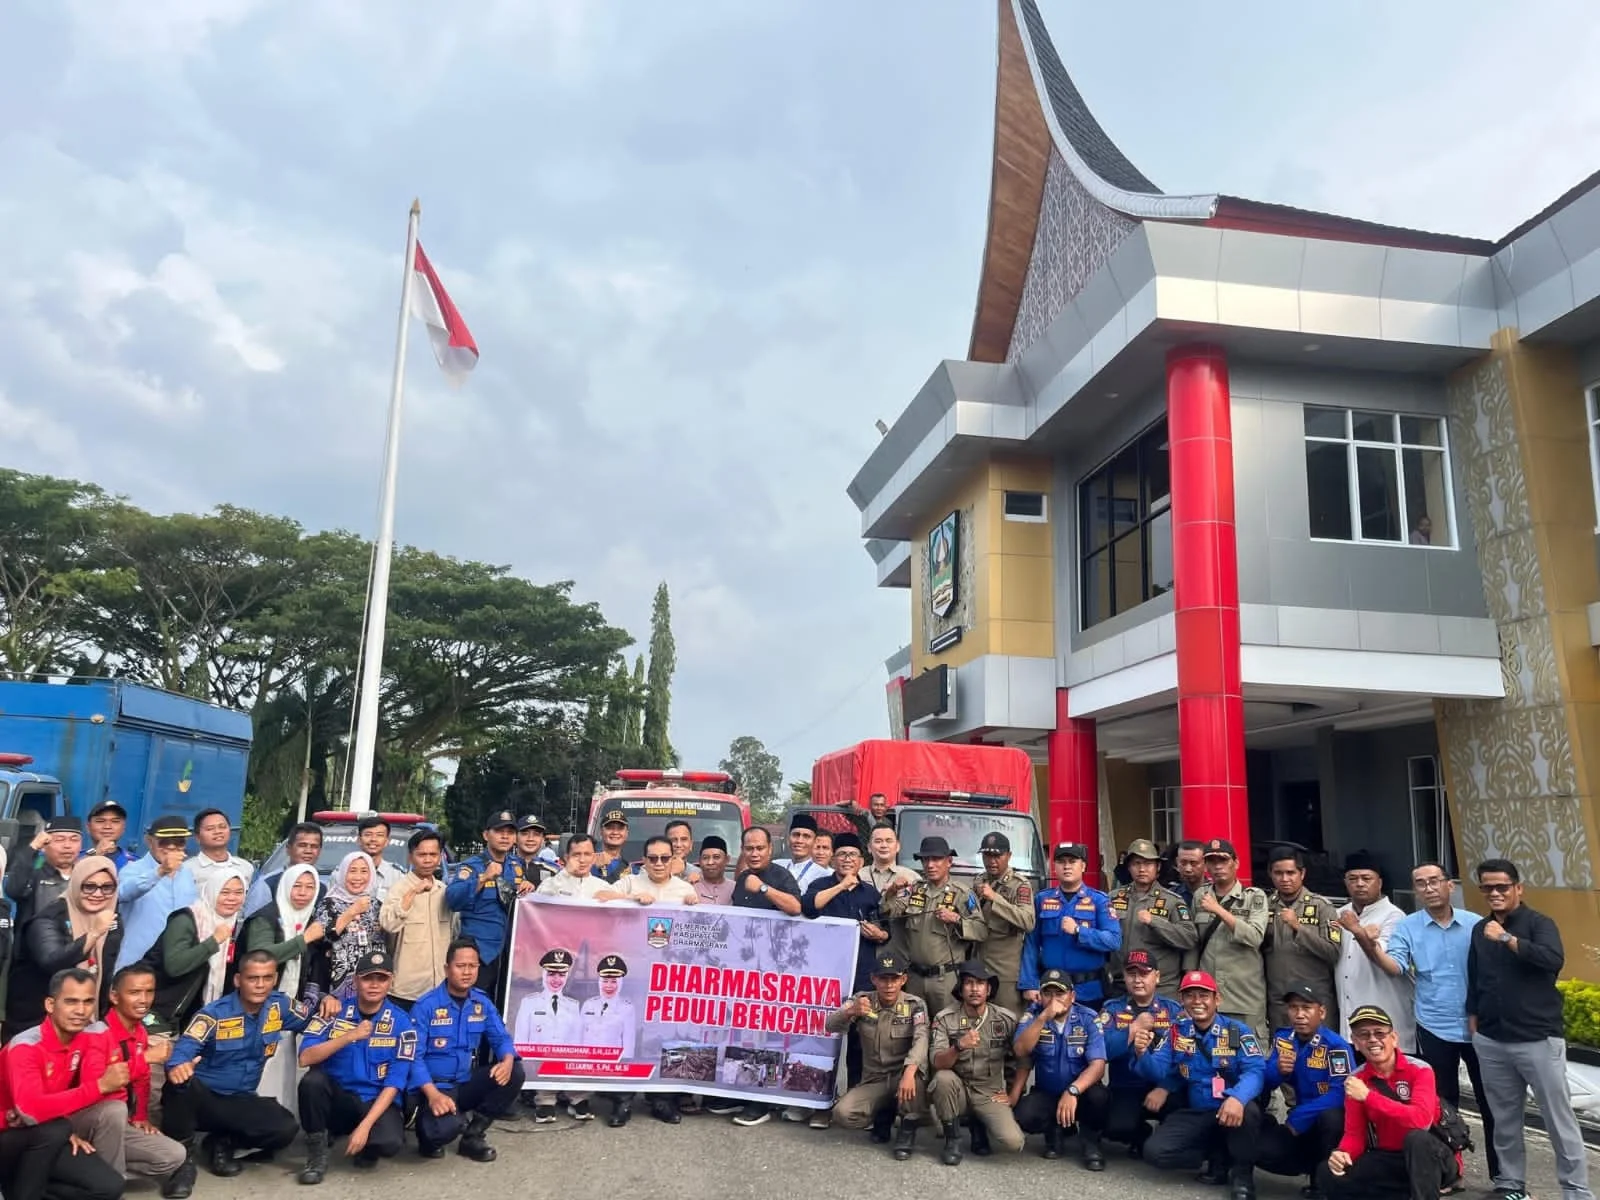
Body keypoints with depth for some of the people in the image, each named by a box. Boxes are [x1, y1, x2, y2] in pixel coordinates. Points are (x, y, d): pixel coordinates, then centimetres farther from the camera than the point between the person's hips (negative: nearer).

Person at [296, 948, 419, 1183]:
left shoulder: (401, 1023, -7)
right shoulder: (334, 1011, -4)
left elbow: (394, 1084, -11)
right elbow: (305, 1058, -15)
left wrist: (364, 1126, -21)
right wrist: (349, 1036, -27)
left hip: (377, 1103, -1)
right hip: (338, 1098, 1)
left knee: (390, 1142, -32)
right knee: (312, 1080, -30)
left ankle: (366, 1148, 7)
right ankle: (317, 1153, -8)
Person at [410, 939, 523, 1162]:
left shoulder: (483, 1002, 2)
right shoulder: (425, 1006, -13)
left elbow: (501, 1038, 3)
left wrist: (507, 1061, -22)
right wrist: (433, 1094, -30)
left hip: (467, 1083, 5)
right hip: (434, 1086, -5)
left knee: (514, 1073, -18)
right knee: (443, 1129, -35)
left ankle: (474, 1134, 0)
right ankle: (431, 1136, 6)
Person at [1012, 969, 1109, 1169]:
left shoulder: (1089, 1018, -12)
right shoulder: (1033, 1015, -8)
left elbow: (1098, 1064, -21)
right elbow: (1021, 1051, -22)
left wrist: (1072, 1091, -37)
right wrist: (1044, 1017, -32)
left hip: (1081, 1092, -1)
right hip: (1046, 1093, 1)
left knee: (1099, 1096, -34)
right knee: (1024, 1116, -28)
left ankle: (1091, 1141, -1)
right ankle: (1054, 1130, 8)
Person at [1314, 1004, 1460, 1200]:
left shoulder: (1420, 1070, -15)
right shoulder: (1355, 1081, -2)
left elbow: (1420, 1119, -32)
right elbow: (1355, 1133, -1)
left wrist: (1368, 1096, -31)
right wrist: (1343, 1153, -24)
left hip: (1434, 1159, -5)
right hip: (1388, 1160, 5)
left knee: (1417, 1138, -38)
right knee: (1329, 1175, -17)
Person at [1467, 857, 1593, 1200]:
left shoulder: (1538, 923, -5)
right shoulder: (1479, 929, 10)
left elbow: (1554, 959, -26)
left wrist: (1507, 938, -28)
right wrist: (1473, 1022, 17)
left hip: (1538, 1039, -4)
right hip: (1491, 1042, 5)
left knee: (1559, 1119, 1)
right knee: (1504, 1118, 11)